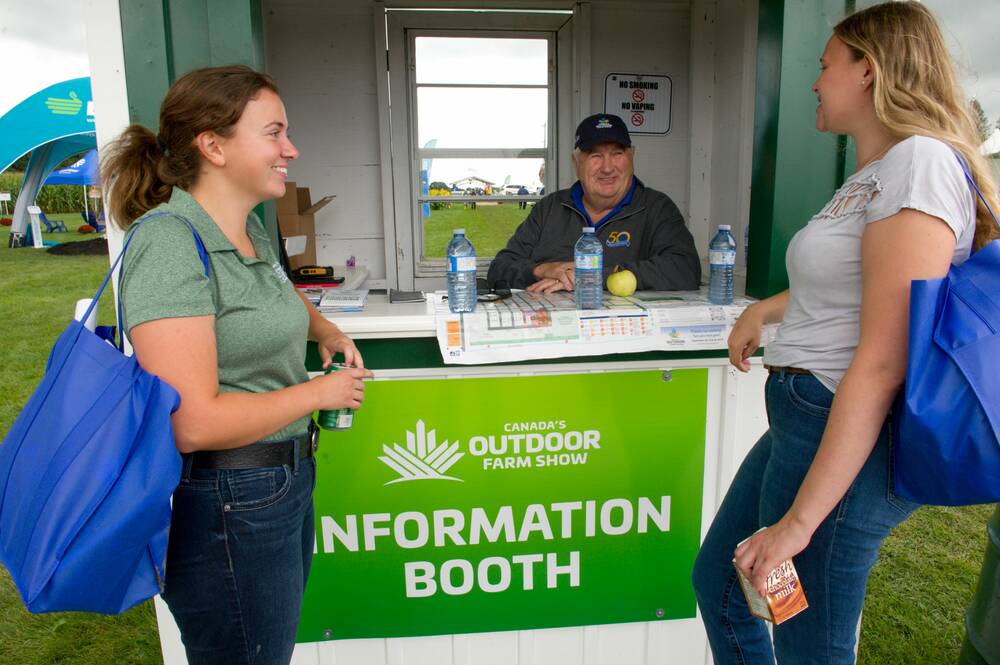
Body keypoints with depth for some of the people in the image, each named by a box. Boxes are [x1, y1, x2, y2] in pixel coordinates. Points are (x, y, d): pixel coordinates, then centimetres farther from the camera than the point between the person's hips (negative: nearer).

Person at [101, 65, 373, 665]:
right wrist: (319, 393, -15)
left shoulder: (251, 229, 7)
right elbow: (194, 423, -27)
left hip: (287, 478, 9)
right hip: (227, 505, -8)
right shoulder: (171, 243, -21)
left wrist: (325, 330, 11)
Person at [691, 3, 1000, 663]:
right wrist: (764, 310, 37)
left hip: (846, 439, -10)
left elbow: (881, 366, -23)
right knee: (717, 581, 20)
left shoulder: (921, 162, -16)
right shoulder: (871, 174, 13)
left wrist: (799, 519, -22)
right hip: (804, 419, 10)